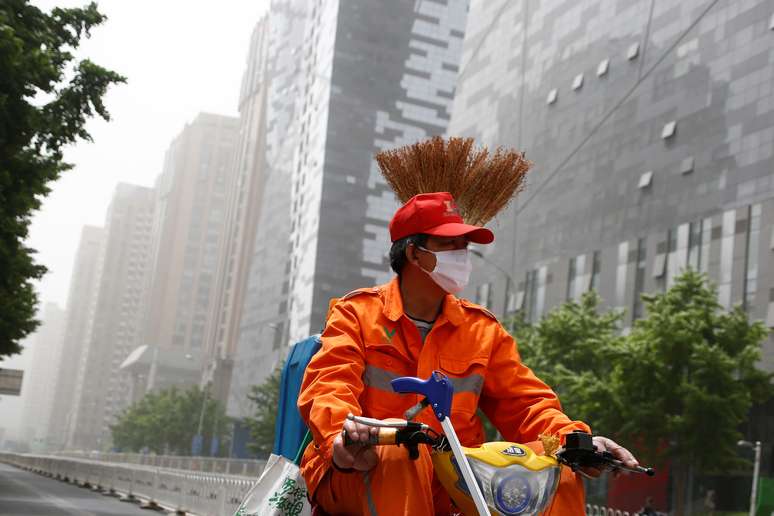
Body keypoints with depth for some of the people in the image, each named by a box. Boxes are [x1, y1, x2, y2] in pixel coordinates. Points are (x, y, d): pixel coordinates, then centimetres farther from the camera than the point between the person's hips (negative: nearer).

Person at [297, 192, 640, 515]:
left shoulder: (482, 329, 14)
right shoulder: (357, 313, 3)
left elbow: (522, 402, 10)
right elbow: (328, 389, -12)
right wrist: (341, 440, -36)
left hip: (450, 485, 3)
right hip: (357, 473, -3)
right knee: (399, 454, -38)